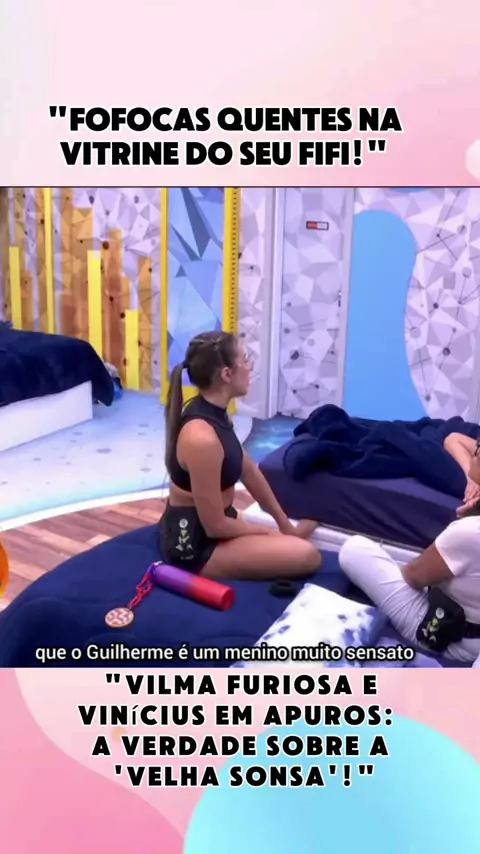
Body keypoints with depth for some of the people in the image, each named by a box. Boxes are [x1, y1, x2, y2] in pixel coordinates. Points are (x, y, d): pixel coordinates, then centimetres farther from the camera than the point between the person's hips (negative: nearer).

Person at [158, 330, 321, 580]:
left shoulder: (215, 413, -1)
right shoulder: (201, 437, -31)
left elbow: (249, 471, 10)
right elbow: (215, 526, -24)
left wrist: (284, 524, 13)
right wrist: (270, 532, -8)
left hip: (207, 524, 9)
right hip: (193, 543, -9)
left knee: (293, 539, 18)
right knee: (306, 555, -17)